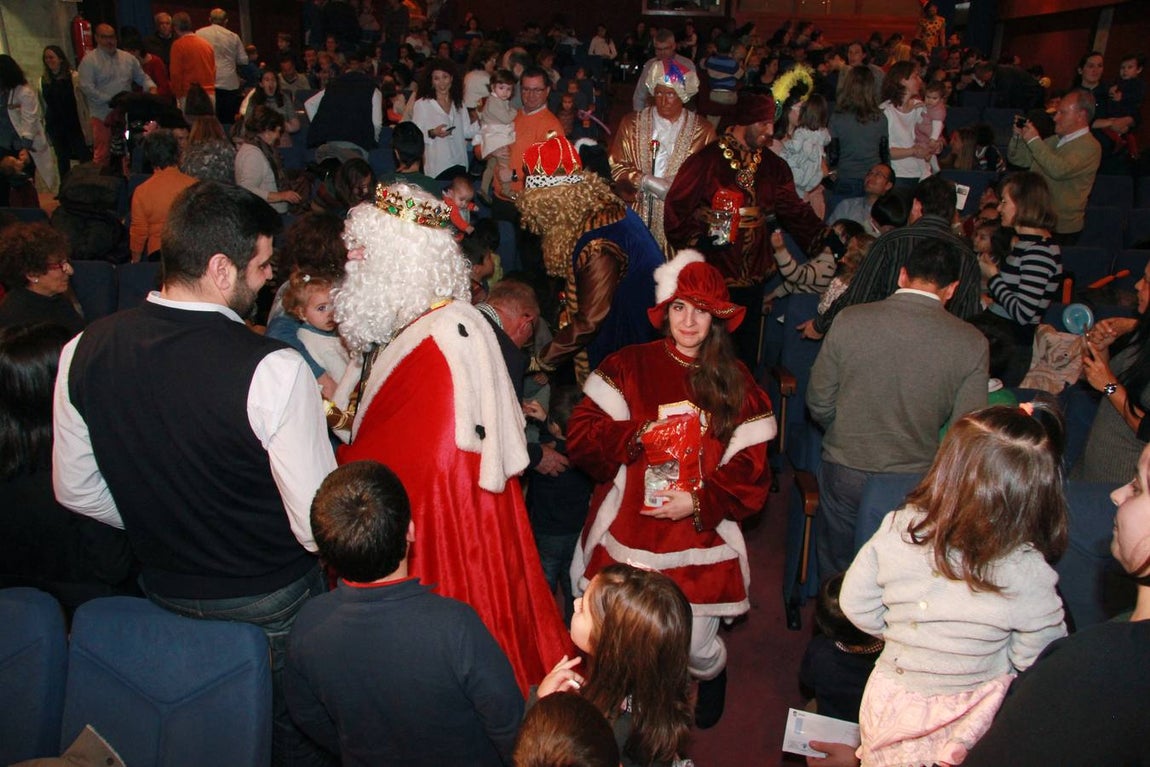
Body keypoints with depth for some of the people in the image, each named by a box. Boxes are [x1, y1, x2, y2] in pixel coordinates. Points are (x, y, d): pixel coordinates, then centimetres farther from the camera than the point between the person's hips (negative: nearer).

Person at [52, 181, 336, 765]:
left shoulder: (84, 350, -11)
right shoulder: (273, 370, -29)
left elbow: (75, 490, 3)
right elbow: (319, 527, -25)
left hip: (164, 588, 6)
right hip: (269, 602, -5)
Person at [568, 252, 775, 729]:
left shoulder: (737, 383, 4)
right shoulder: (627, 367, 0)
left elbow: (750, 470, -1)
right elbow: (580, 436, -6)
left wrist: (700, 501, -16)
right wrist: (643, 432, -20)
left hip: (699, 542, 0)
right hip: (627, 536, 0)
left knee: (693, 647, 2)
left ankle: (712, 678, 42)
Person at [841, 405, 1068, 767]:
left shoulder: (898, 531, -22)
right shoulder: (1028, 572, -24)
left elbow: (855, 604, -9)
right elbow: (1037, 660, -12)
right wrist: (989, 658, 7)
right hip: (970, 718, 0)